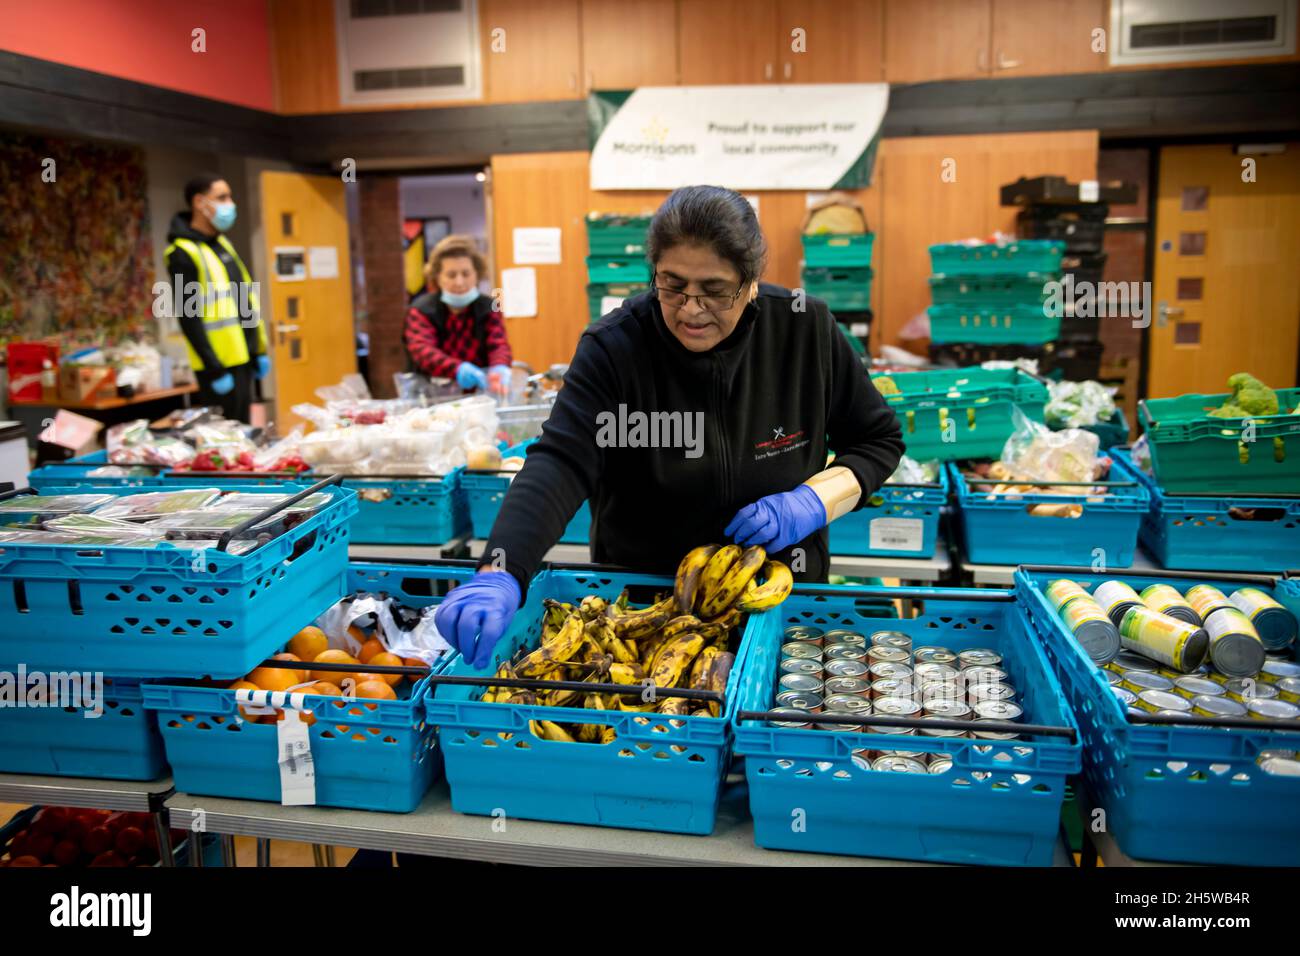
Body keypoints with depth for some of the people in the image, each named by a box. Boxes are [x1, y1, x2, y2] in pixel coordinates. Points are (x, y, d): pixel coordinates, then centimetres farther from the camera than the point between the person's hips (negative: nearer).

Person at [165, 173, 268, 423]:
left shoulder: (222, 243, 16)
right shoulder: (182, 253, -11)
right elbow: (189, 316, -16)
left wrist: (259, 350, 15)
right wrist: (215, 369, -19)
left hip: (243, 358, 8)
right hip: (219, 364, -8)